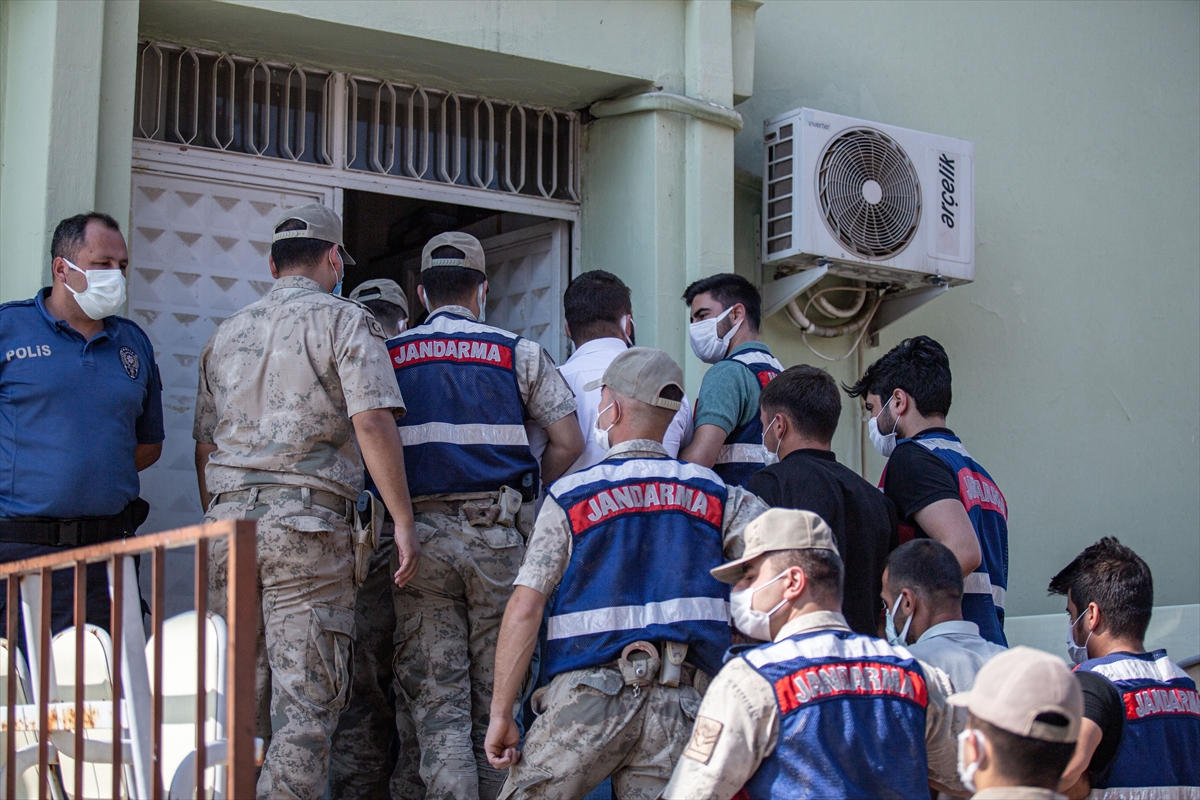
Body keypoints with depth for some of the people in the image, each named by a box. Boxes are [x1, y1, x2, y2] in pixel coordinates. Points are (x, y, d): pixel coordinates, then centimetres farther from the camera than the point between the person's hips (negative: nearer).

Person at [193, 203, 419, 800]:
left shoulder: (226, 333, 19)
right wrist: (402, 520, -9)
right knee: (306, 701, -5)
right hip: (306, 526, -6)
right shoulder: (343, 320, 1)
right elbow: (372, 421, -11)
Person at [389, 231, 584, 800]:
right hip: (499, 538, 0)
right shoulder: (520, 353, 6)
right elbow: (568, 443, 2)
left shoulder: (388, 357, 8)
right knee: (497, 690, 9)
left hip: (418, 535, 0)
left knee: (436, 698, 0)